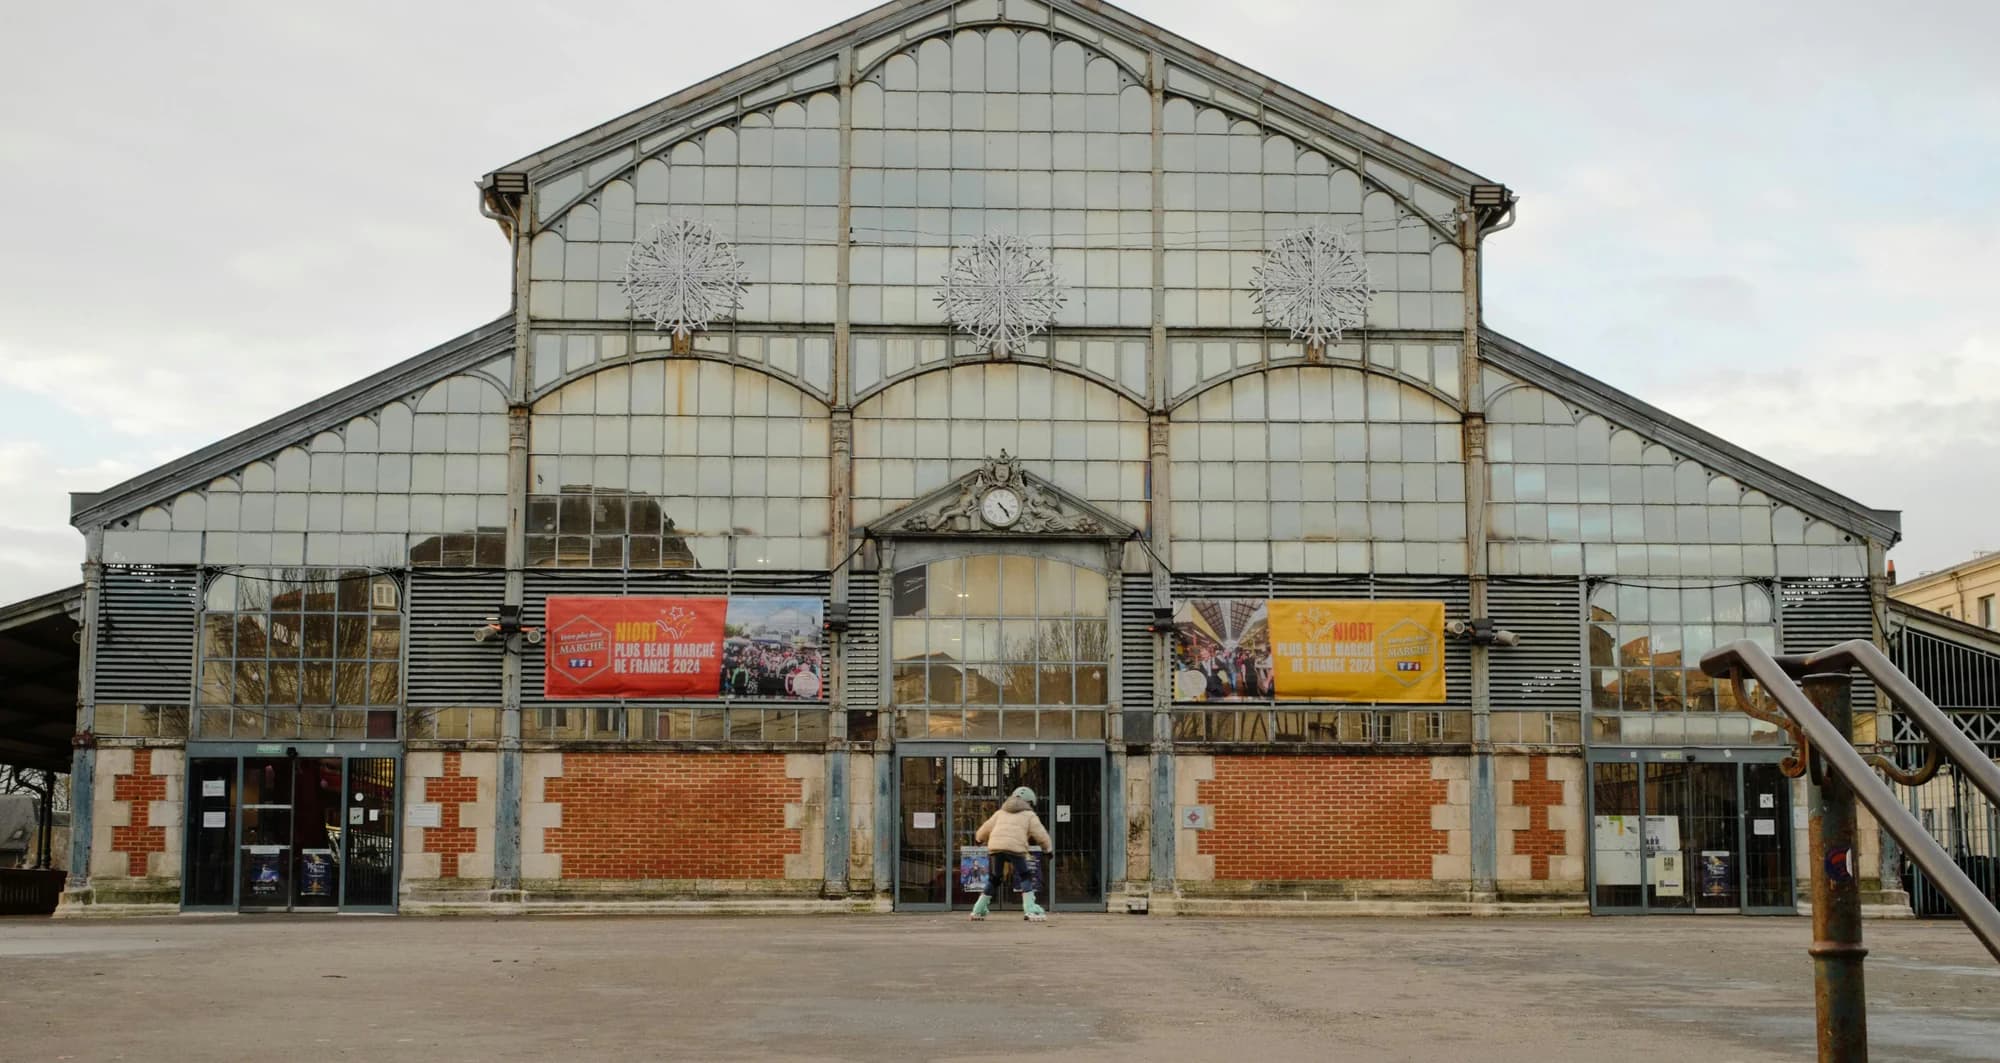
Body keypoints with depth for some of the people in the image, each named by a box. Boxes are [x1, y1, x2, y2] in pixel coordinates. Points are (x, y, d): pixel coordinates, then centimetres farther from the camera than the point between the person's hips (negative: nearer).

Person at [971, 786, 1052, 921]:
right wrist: (1048, 849, 28)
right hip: (1015, 848, -4)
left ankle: (978, 910, 19)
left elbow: (983, 830, 33)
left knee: (993, 880, 17)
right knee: (1025, 877, 7)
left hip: (995, 847, 4)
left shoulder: (1000, 813, 30)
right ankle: (1030, 909, -6)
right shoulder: (1029, 815, 19)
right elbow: (1040, 834, 12)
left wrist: (981, 840, 54)